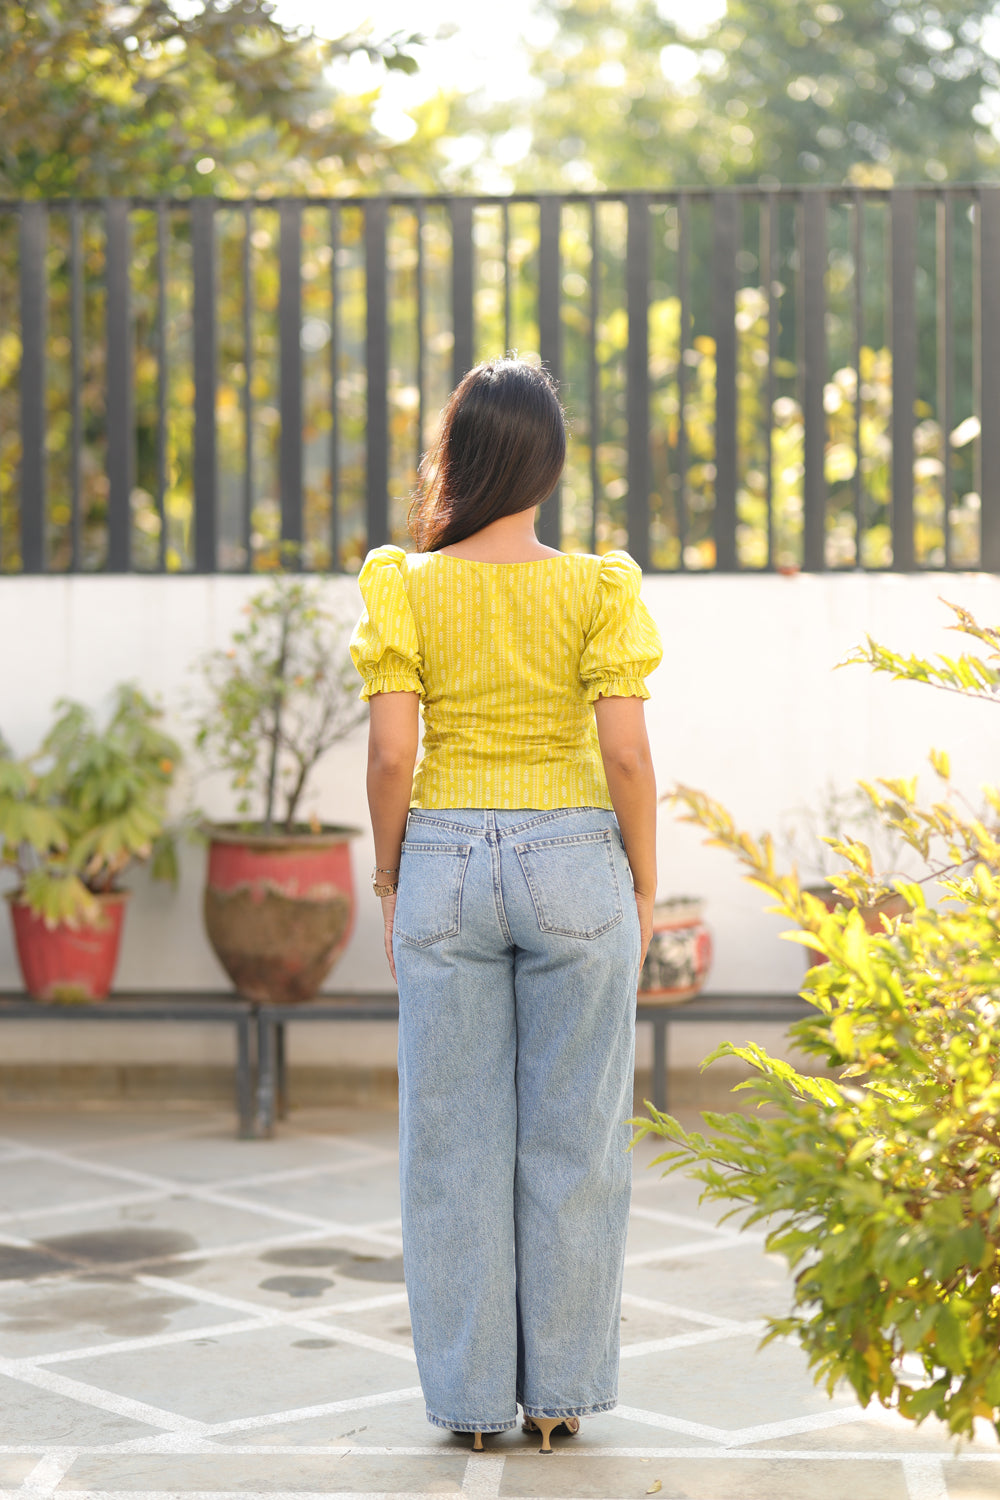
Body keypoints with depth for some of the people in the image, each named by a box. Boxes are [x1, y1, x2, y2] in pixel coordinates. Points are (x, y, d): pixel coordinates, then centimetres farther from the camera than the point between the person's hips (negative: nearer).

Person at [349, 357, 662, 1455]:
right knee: (572, 1139, 9)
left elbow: (390, 756, -8)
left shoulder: (406, 589, -5)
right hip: (574, 866, 0)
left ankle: (469, 1395, 14)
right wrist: (643, 888, 3)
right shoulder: (597, 591, -7)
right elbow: (626, 754, -9)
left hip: (447, 867, 1)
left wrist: (390, 882, 5)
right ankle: (559, 1392, 16)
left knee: (455, 1140, 9)